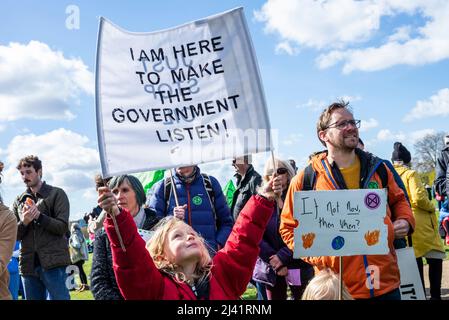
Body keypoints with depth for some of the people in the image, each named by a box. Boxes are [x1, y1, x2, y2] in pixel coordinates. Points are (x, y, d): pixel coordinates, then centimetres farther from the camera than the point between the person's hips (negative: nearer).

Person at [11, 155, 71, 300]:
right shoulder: (19, 201, 14)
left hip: (53, 263, -4)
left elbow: (62, 227, -6)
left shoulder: (57, 194, 2)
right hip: (28, 264, 4)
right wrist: (23, 222, -11)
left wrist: (38, 215, -17)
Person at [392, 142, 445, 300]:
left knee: (415, 260, 13)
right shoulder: (410, 174, -9)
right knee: (435, 258, 4)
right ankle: (435, 295, 2)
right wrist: (432, 207, -3)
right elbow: (418, 198, -20)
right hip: (419, 224, -6)